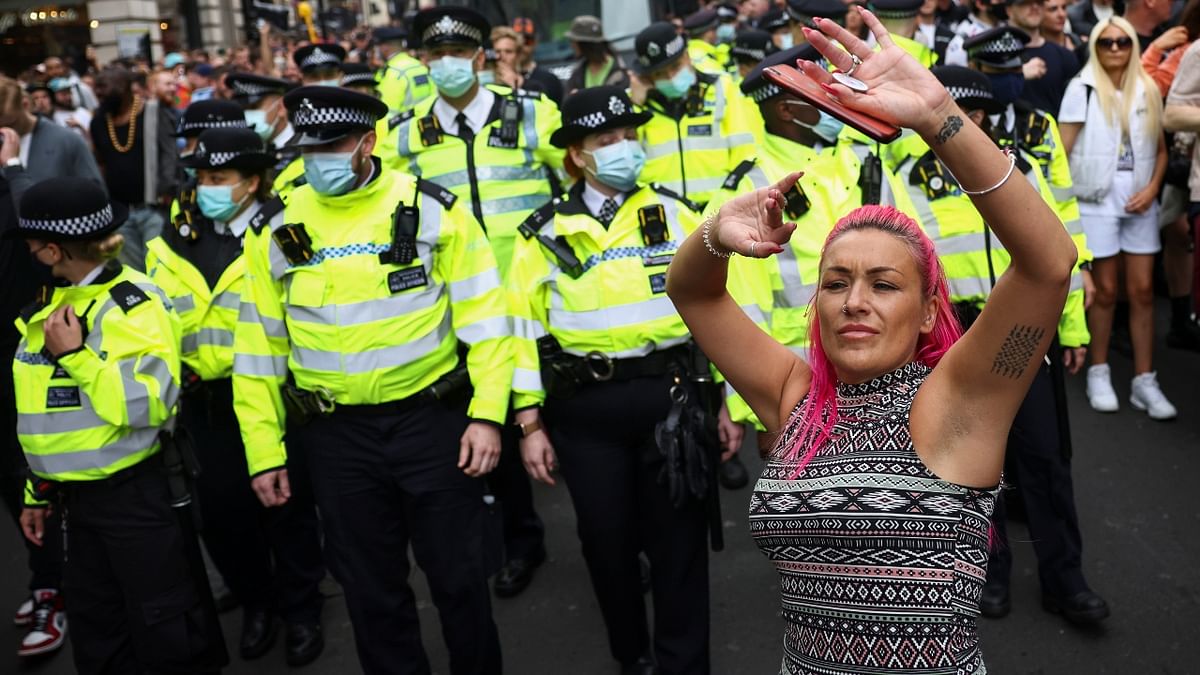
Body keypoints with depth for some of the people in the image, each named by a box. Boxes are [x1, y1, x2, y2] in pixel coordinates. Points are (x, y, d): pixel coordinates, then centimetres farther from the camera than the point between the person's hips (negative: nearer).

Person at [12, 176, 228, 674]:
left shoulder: (133, 305, -16)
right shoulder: (51, 306, 10)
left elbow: (149, 405, -26)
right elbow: (47, 411, 18)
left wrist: (75, 355, -23)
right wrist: (39, 491, 20)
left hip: (137, 492, -8)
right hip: (78, 495, 8)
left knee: (166, 630, 1)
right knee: (96, 629, 18)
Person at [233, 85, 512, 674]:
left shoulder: (432, 209, -5)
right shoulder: (275, 231, 1)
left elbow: (483, 314, -4)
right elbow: (259, 345, 6)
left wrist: (488, 412, -10)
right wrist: (264, 450, 5)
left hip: (432, 418, -2)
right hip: (335, 435, 2)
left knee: (459, 576, 10)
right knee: (370, 587, 15)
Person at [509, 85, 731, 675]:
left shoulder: (676, 216, 5)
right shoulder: (546, 235, 4)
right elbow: (526, 329, 4)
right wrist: (530, 423, 0)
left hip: (672, 395, 0)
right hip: (584, 409, 1)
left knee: (677, 539, 6)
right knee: (606, 539, 12)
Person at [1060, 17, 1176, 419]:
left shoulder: (1148, 91, 9)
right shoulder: (1082, 88, 0)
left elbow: (1161, 149, 12)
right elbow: (1063, 150, -4)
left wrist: (1152, 188, -4)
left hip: (1139, 200, 3)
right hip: (1098, 198, -3)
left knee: (1142, 290, 2)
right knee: (1105, 290, 2)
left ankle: (1144, 381, 7)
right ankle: (1098, 373, 16)